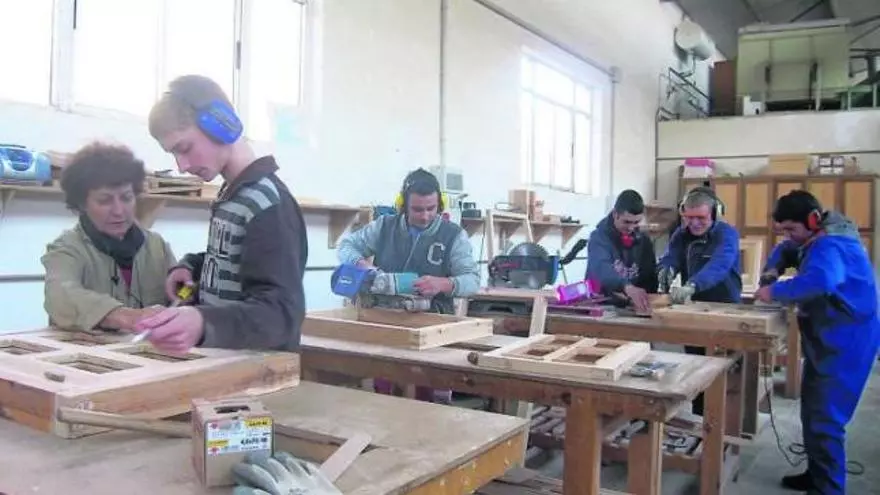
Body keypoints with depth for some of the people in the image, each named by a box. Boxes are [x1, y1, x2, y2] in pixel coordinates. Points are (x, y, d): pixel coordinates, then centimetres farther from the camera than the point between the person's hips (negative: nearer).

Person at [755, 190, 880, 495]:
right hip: (826, 339, 11)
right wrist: (772, 271, 0)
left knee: (825, 420, -10)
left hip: (845, 341, -11)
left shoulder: (830, 245, -25)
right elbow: (784, 251, 22)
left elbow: (819, 281, -44)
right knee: (812, 412, 20)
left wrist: (775, 292, -30)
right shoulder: (814, 239, 7)